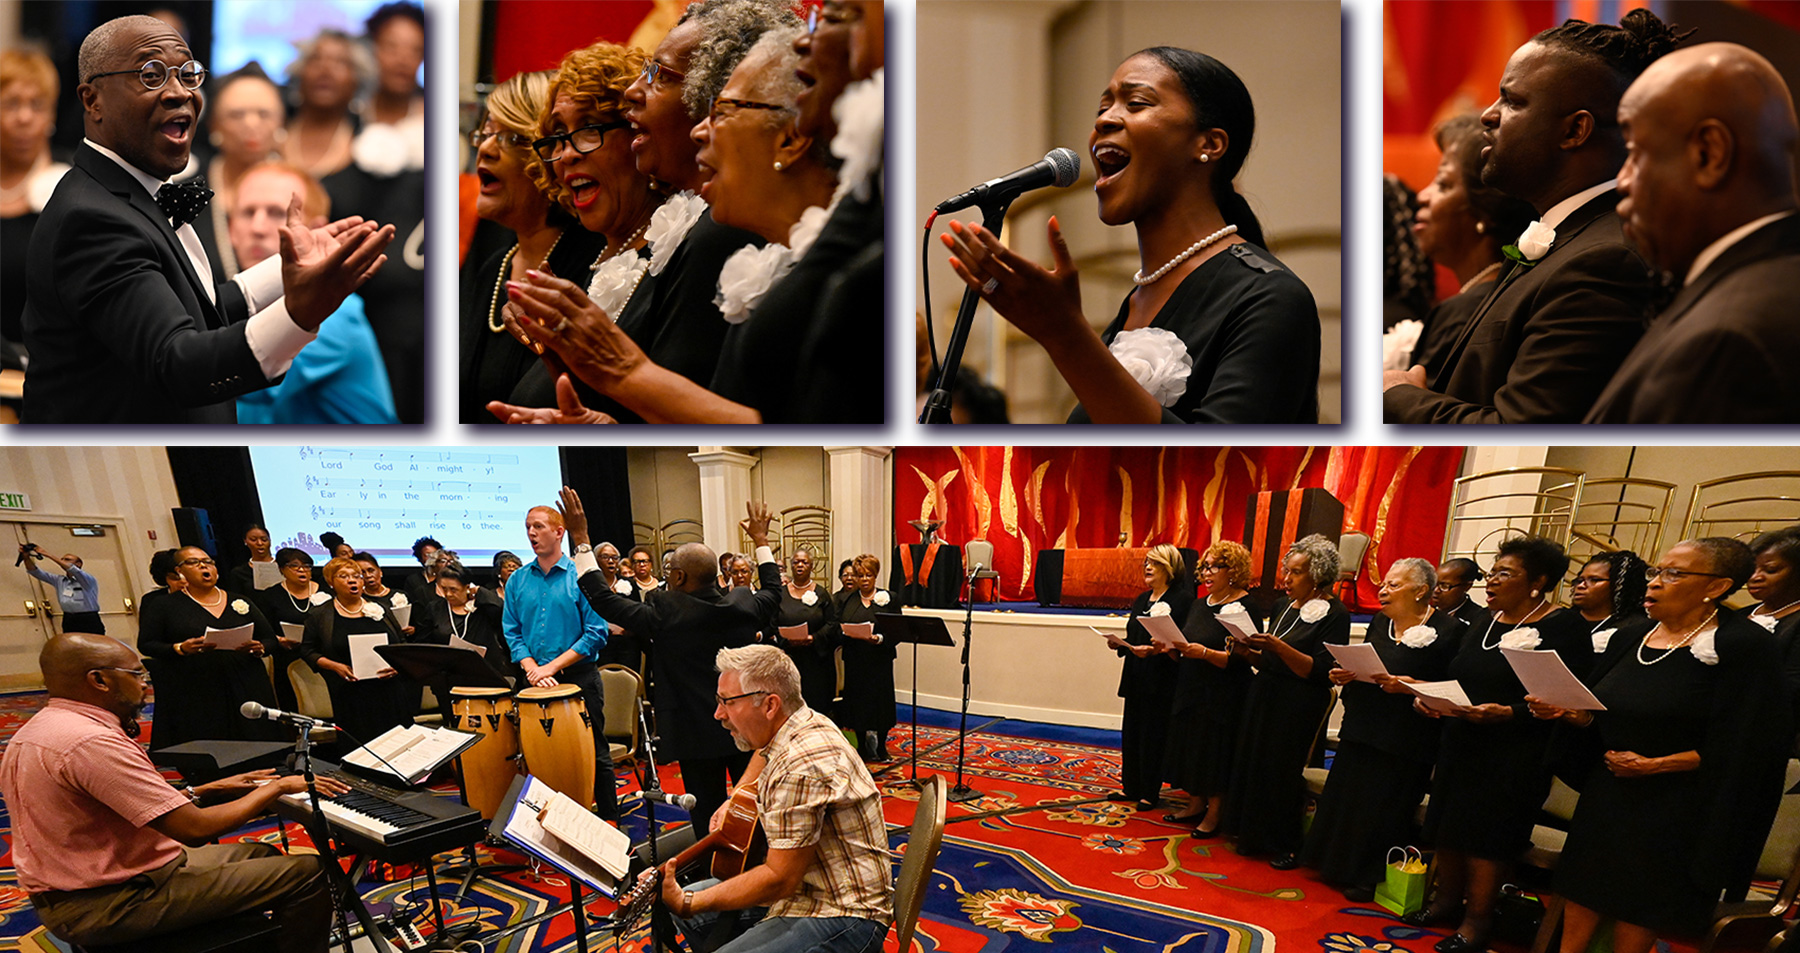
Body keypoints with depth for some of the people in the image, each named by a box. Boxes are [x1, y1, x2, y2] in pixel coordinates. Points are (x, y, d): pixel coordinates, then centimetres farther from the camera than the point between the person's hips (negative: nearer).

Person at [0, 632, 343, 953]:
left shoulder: (37, 729, 8)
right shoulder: (91, 742, -26)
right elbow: (195, 829, -26)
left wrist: (211, 789, 9)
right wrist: (278, 787, -14)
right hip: (110, 905, -11)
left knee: (262, 855, 23)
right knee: (307, 873, -10)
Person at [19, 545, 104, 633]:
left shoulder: (89, 580, -5)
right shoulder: (59, 581, 14)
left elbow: (72, 569, -21)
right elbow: (37, 573, 5)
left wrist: (47, 554, -22)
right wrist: (26, 558, -14)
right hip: (69, 622, 5)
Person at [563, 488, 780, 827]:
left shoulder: (663, 615, -16)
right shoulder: (742, 611, -3)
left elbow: (602, 599, -9)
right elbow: (772, 590, 19)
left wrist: (581, 539, -4)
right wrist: (761, 541, 30)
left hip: (698, 732, -4)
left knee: (708, 812, 6)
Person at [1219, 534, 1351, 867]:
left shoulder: (1334, 614, -11)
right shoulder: (1283, 606, 11)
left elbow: (1321, 671, -19)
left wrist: (1277, 646, -27)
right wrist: (1249, 652, -4)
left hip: (1298, 708, -7)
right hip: (1263, 698, 7)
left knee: (1283, 772, -1)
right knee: (1254, 763, 9)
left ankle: (1287, 846, 15)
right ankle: (1254, 836, 22)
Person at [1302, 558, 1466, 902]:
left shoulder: (1448, 630, -11)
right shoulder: (1380, 623, 10)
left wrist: (1410, 686, -25)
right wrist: (1344, 676, -2)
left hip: (1406, 739, -7)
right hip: (1362, 728, 7)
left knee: (1384, 806, 1)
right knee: (1347, 796, 12)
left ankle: (1370, 878, 18)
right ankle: (1341, 867, 28)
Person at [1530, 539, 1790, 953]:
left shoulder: (1744, 647, -14)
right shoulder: (1631, 635, 5)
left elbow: (1743, 745, -15)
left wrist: (1654, 765, -18)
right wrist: (1565, 713, -10)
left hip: (1671, 808, -6)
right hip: (1604, 792, 6)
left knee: (1638, 909, 6)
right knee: (1581, 889, 11)